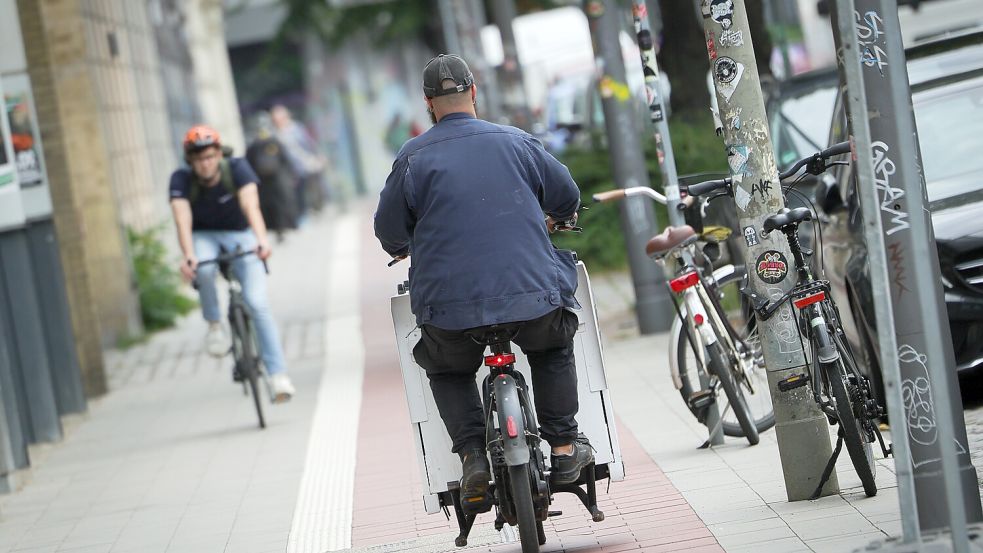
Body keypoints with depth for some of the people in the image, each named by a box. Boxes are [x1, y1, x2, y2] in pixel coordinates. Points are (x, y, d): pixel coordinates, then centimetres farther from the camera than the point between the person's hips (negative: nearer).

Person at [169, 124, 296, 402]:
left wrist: (261, 240, -55)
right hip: (204, 237, 0)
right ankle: (214, 325, -11)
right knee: (203, 270, -37)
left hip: (239, 235, 0)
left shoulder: (237, 168, -21)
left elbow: (251, 206, -36)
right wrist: (188, 256, -51)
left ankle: (278, 374, -17)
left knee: (257, 303, -19)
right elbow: (183, 220, -33)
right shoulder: (181, 179, -19)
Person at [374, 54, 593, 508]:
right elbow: (568, 198, 19)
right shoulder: (515, 142, 8)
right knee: (553, 350, 30)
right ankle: (564, 447, 20)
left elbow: (389, 229, 8)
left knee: (447, 371, 27)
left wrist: (403, 250, 32)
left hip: (451, 305, -1)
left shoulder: (413, 156, 1)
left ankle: (472, 451, 6)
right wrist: (545, 224, 43)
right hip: (532, 294, 1)